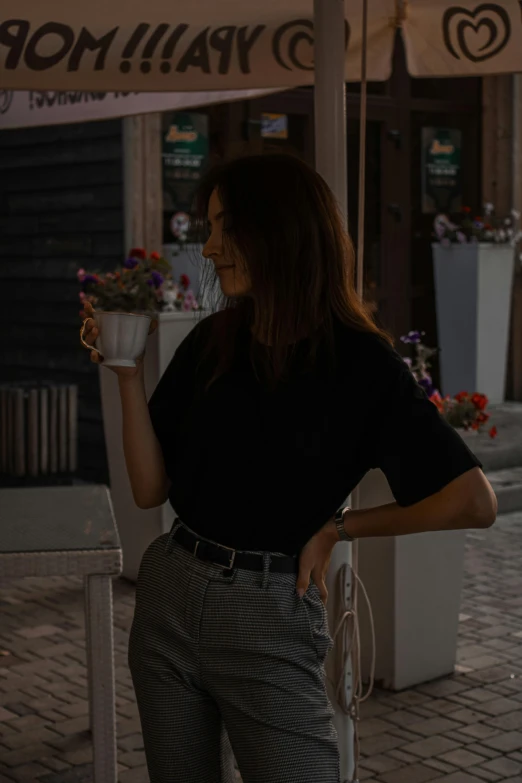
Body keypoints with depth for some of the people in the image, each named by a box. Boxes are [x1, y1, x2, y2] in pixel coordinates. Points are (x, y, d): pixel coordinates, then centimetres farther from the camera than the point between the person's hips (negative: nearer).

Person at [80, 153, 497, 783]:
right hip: (168, 594, 5)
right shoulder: (211, 342, 2)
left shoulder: (358, 362, -10)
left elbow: (474, 502, -12)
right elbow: (150, 489, 0)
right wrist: (128, 371, -9)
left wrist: (337, 528, -7)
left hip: (270, 614, -5)